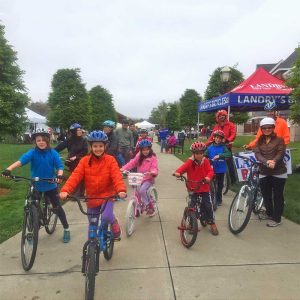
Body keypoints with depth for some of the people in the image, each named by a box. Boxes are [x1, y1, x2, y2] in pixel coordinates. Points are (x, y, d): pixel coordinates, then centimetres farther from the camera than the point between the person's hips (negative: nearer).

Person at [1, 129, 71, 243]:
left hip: (50, 185, -1)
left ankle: (66, 229, 20)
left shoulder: (53, 153, -10)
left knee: (57, 207, 4)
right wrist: (8, 169, -43)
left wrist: (59, 175, -37)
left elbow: (59, 166, -15)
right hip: (36, 186, 1)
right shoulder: (32, 152, -11)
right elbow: (21, 160, -27)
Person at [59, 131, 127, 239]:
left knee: (106, 217, -27)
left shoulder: (110, 160, -8)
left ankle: (114, 224, 7)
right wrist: (65, 190, -30)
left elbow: (117, 176, -20)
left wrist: (121, 190, -38)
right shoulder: (84, 161, -5)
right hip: (92, 198, 3)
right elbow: (75, 176, -14)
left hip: (107, 196, -2)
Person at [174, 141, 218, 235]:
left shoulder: (205, 161, -2)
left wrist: (208, 177, -31)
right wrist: (178, 172, -42)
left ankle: (212, 223, 21)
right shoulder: (190, 162, -8)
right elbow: (183, 167, -21)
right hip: (193, 188, -1)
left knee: (208, 205, 1)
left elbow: (210, 171, -9)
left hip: (204, 187, 1)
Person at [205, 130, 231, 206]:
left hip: (221, 169, 0)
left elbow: (229, 154, -19)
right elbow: (205, 155, -5)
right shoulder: (210, 147, -1)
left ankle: (218, 200, 27)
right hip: (212, 169, 0)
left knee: (220, 185, 12)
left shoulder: (223, 147, -5)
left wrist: (219, 155, -30)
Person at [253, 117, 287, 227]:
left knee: (277, 196, 6)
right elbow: (257, 154, -7)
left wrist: (274, 161, -33)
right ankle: (269, 213, 34)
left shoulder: (279, 139, -1)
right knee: (266, 195, 11)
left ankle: (276, 219, 18)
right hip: (264, 172, 3)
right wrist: (266, 162, -26)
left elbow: (281, 153, -13)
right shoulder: (259, 141, 7)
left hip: (278, 172, -3)